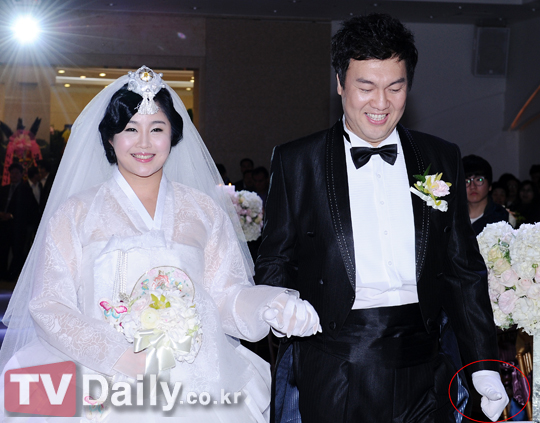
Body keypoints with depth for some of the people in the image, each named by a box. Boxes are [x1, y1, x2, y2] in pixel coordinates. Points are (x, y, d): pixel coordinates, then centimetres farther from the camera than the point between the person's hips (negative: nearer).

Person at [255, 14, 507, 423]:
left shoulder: (443, 159, 7)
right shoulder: (295, 161, 0)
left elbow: (464, 268, 9)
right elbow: (274, 261, 4)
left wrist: (484, 364, 5)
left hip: (421, 366, 2)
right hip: (332, 370, -2)